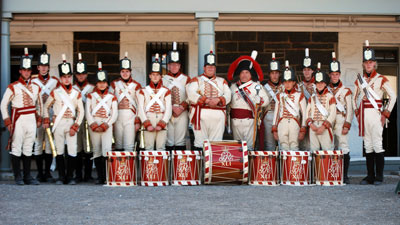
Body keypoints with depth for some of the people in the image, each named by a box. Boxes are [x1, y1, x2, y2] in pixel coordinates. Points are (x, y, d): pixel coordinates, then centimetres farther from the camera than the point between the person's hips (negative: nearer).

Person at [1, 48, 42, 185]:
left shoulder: (36, 87, 11)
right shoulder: (13, 87, -3)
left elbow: (39, 104, 21)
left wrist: (39, 118, 10)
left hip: (31, 120, 4)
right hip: (18, 120, -4)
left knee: (28, 148, 8)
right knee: (16, 148, -3)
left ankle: (27, 176, 13)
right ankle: (18, 177, 1)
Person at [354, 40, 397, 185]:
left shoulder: (381, 79, -1)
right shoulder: (359, 80, 12)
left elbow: (393, 96, -2)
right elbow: (355, 98, 21)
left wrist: (385, 114, -6)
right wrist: (357, 113, 9)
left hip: (376, 114, -5)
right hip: (363, 116, 5)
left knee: (377, 144, -7)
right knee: (368, 145, 6)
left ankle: (379, 177, -3)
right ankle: (370, 176, 10)